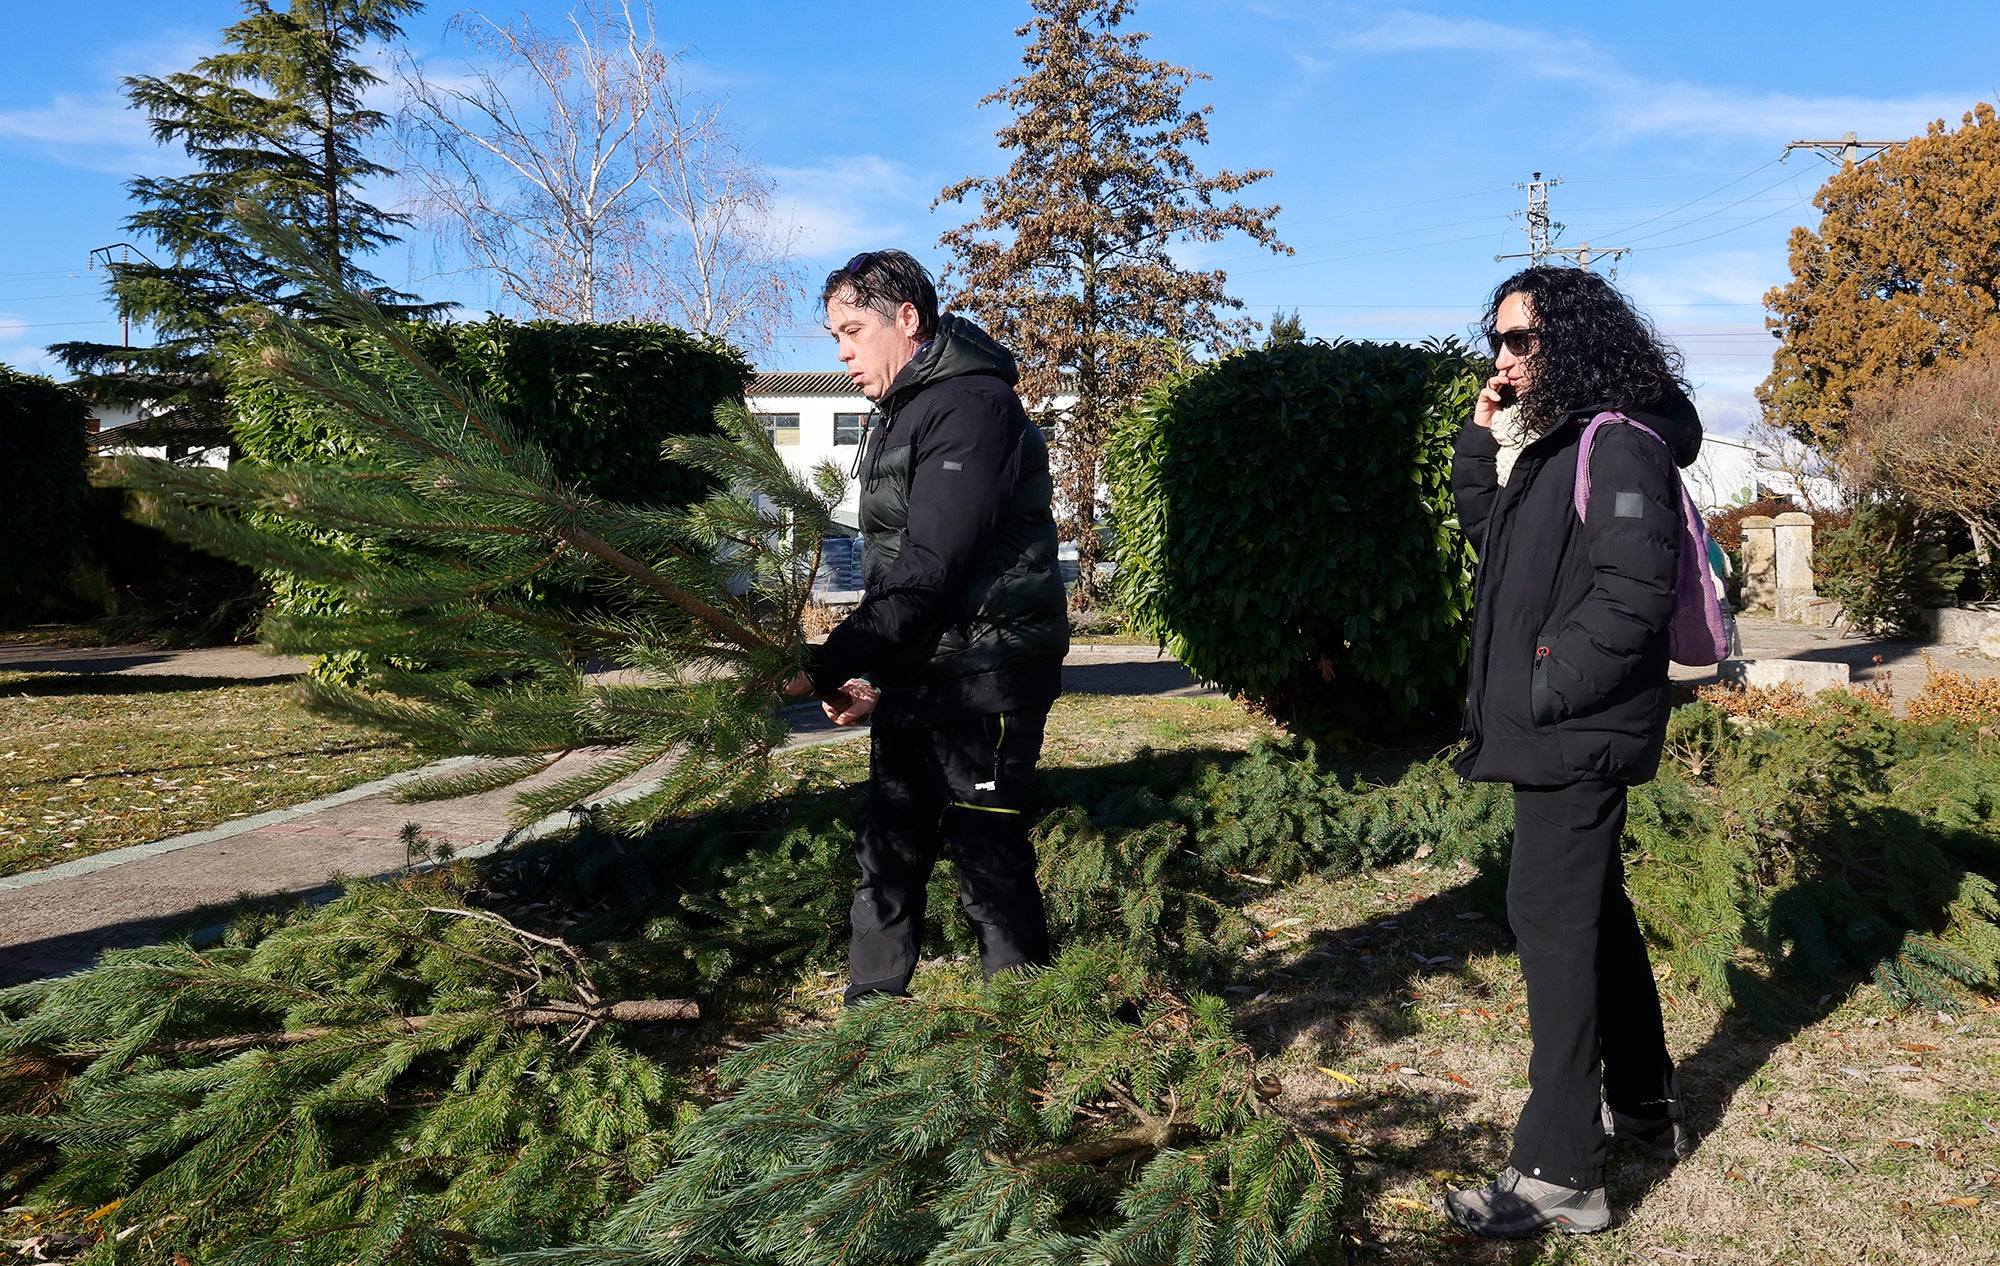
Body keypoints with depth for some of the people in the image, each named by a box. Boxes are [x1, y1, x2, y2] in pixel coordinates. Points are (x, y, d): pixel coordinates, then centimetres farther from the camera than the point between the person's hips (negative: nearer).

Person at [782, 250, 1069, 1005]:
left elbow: (928, 569, -23)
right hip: (912, 685, 10)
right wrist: (866, 672, 8)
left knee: (990, 871, -3)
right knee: (885, 861, 14)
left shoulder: (973, 407, -15)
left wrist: (824, 667, -24)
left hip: (982, 686, -9)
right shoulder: (899, 415, 17)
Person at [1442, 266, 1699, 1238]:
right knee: (1592, 908, 18)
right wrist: (1481, 443, 10)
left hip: (1578, 731, -10)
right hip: (1556, 730, 10)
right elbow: (1489, 539, 21)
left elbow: (1629, 595, -23)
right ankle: (1645, 1105, 34)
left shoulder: (1619, 447, -15)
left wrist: (1545, 691, -19)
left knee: (1552, 917, -9)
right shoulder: (1549, 441, 14)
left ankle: (1560, 1173, -2)